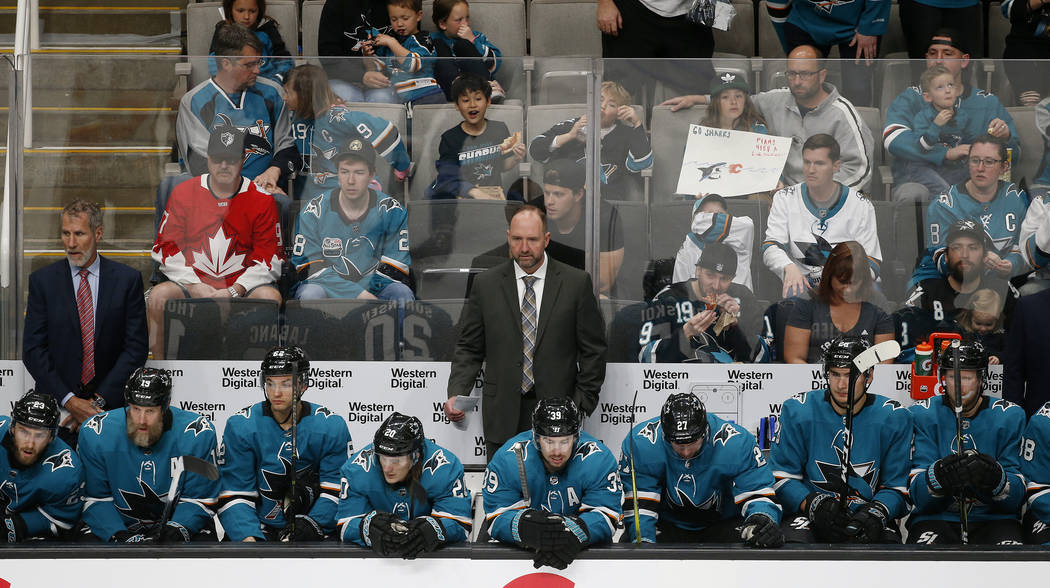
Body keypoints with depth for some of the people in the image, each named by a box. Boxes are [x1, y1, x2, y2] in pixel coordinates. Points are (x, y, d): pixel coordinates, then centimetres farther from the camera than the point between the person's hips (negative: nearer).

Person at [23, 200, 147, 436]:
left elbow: (136, 347, -1)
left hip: (111, 405, 0)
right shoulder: (42, 280, 4)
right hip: (57, 405, 0)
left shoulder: (128, 279, 2)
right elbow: (33, 349, -1)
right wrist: (69, 401, -12)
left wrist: (99, 400, -10)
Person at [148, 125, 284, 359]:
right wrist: (193, 286, -10)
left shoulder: (261, 199, 1)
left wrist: (234, 291, -14)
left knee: (269, 297, -31)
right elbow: (166, 248, 4)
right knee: (159, 296, -26)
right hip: (191, 281, 1)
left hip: (243, 285, -1)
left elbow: (270, 259, -1)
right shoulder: (183, 193, 5)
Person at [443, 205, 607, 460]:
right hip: (502, 417, 1)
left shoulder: (576, 283, 3)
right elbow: (469, 348, 8)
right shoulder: (486, 285, 6)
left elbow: (593, 349, 5)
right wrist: (457, 393, -6)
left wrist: (583, 403, -1)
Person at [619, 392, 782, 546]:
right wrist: (644, 542, -33)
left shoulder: (737, 444, -22)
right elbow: (637, 505, -18)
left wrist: (762, 518, -42)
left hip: (722, 522, 0)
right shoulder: (640, 443, -21)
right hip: (667, 523, 0)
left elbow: (757, 490, -20)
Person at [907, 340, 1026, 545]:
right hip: (935, 518, -1)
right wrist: (939, 475, -30)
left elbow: (1016, 498, -1)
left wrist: (996, 478, -25)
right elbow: (917, 497, -6)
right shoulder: (922, 415, 2)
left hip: (993, 518, 1)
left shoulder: (1010, 416, 3)